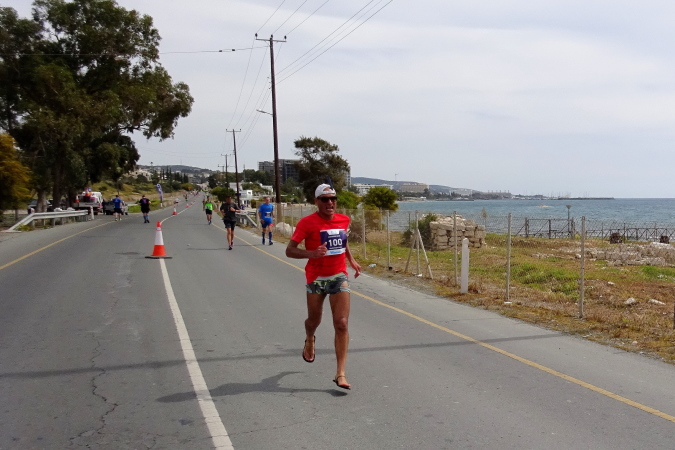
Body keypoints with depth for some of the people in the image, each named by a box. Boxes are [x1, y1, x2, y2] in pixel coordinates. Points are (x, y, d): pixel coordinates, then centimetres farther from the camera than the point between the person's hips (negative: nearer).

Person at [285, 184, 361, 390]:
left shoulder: (344, 220, 3)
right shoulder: (307, 222, -11)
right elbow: (289, 251, -13)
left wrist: (351, 260, 17)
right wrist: (312, 253, -29)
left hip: (339, 277, 2)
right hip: (316, 278, -2)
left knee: (342, 324, -8)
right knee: (314, 321, 14)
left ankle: (340, 374, -4)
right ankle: (309, 340, 52)